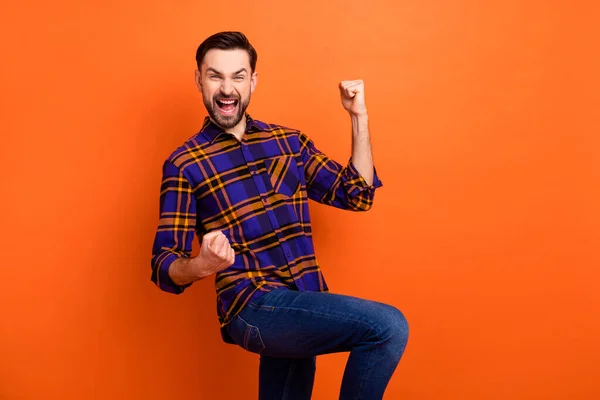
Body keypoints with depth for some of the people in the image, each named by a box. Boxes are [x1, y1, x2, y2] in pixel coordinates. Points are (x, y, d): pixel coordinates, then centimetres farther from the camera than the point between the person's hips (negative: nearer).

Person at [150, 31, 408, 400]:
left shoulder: (289, 141, 12)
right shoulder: (184, 164, -1)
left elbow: (357, 194, 13)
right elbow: (165, 266, -5)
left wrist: (359, 118, 5)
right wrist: (201, 265, -27)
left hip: (302, 310, 5)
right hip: (254, 307, -5)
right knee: (388, 327, -22)